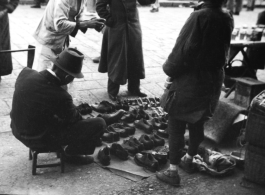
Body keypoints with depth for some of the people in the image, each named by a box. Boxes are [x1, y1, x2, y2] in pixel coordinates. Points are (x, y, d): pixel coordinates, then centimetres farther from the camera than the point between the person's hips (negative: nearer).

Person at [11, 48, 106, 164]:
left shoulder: (25, 73, -15)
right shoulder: (60, 96, -32)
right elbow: (74, 118, -11)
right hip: (40, 139, -7)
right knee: (99, 124, -6)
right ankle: (72, 153, 17)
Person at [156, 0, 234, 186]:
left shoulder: (199, 17, -21)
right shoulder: (227, 18, -2)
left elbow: (183, 50, -19)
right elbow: (221, 50, 8)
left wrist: (169, 68, -4)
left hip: (190, 82, -6)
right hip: (213, 81, 7)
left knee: (176, 127, 5)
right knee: (198, 124, 21)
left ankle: (173, 171, 10)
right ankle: (189, 160, 38)